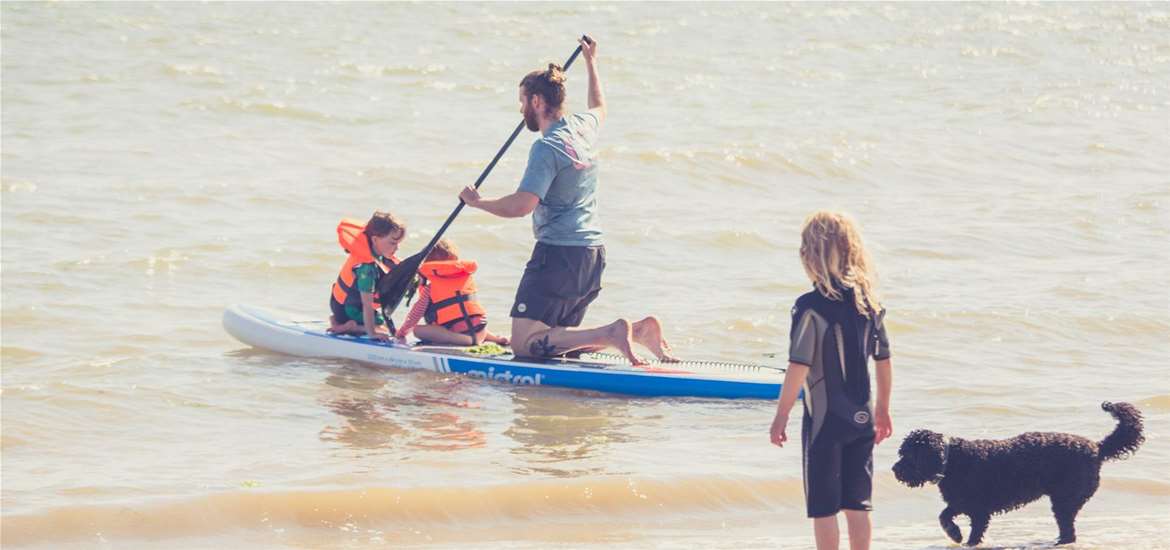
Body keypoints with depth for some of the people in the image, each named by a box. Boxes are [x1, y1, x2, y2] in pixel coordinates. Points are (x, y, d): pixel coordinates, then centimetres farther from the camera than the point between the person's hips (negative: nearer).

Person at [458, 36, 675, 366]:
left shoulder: (547, 147, -15)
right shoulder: (583, 128, 11)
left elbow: (522, 205, -23)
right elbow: (599, 109, 37)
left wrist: (478, 202, -7)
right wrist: (591, 64, 51)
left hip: (558, 254, -9)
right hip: (592, 256, 9)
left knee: (525, 343, -9)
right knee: (562, 340, 17)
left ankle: (611, 334, -25)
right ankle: (639, 331, -4)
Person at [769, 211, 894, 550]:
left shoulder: (811, 306, -16)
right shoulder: (868, 302, 2)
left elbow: (798, 369, -17)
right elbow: (884, 361, 9)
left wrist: (781, 416, -8)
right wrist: (882, 410, 21)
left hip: (824, 420, -6)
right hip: (862, 419, 6)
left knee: (823, 508, 4)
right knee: (857, 504, 13)